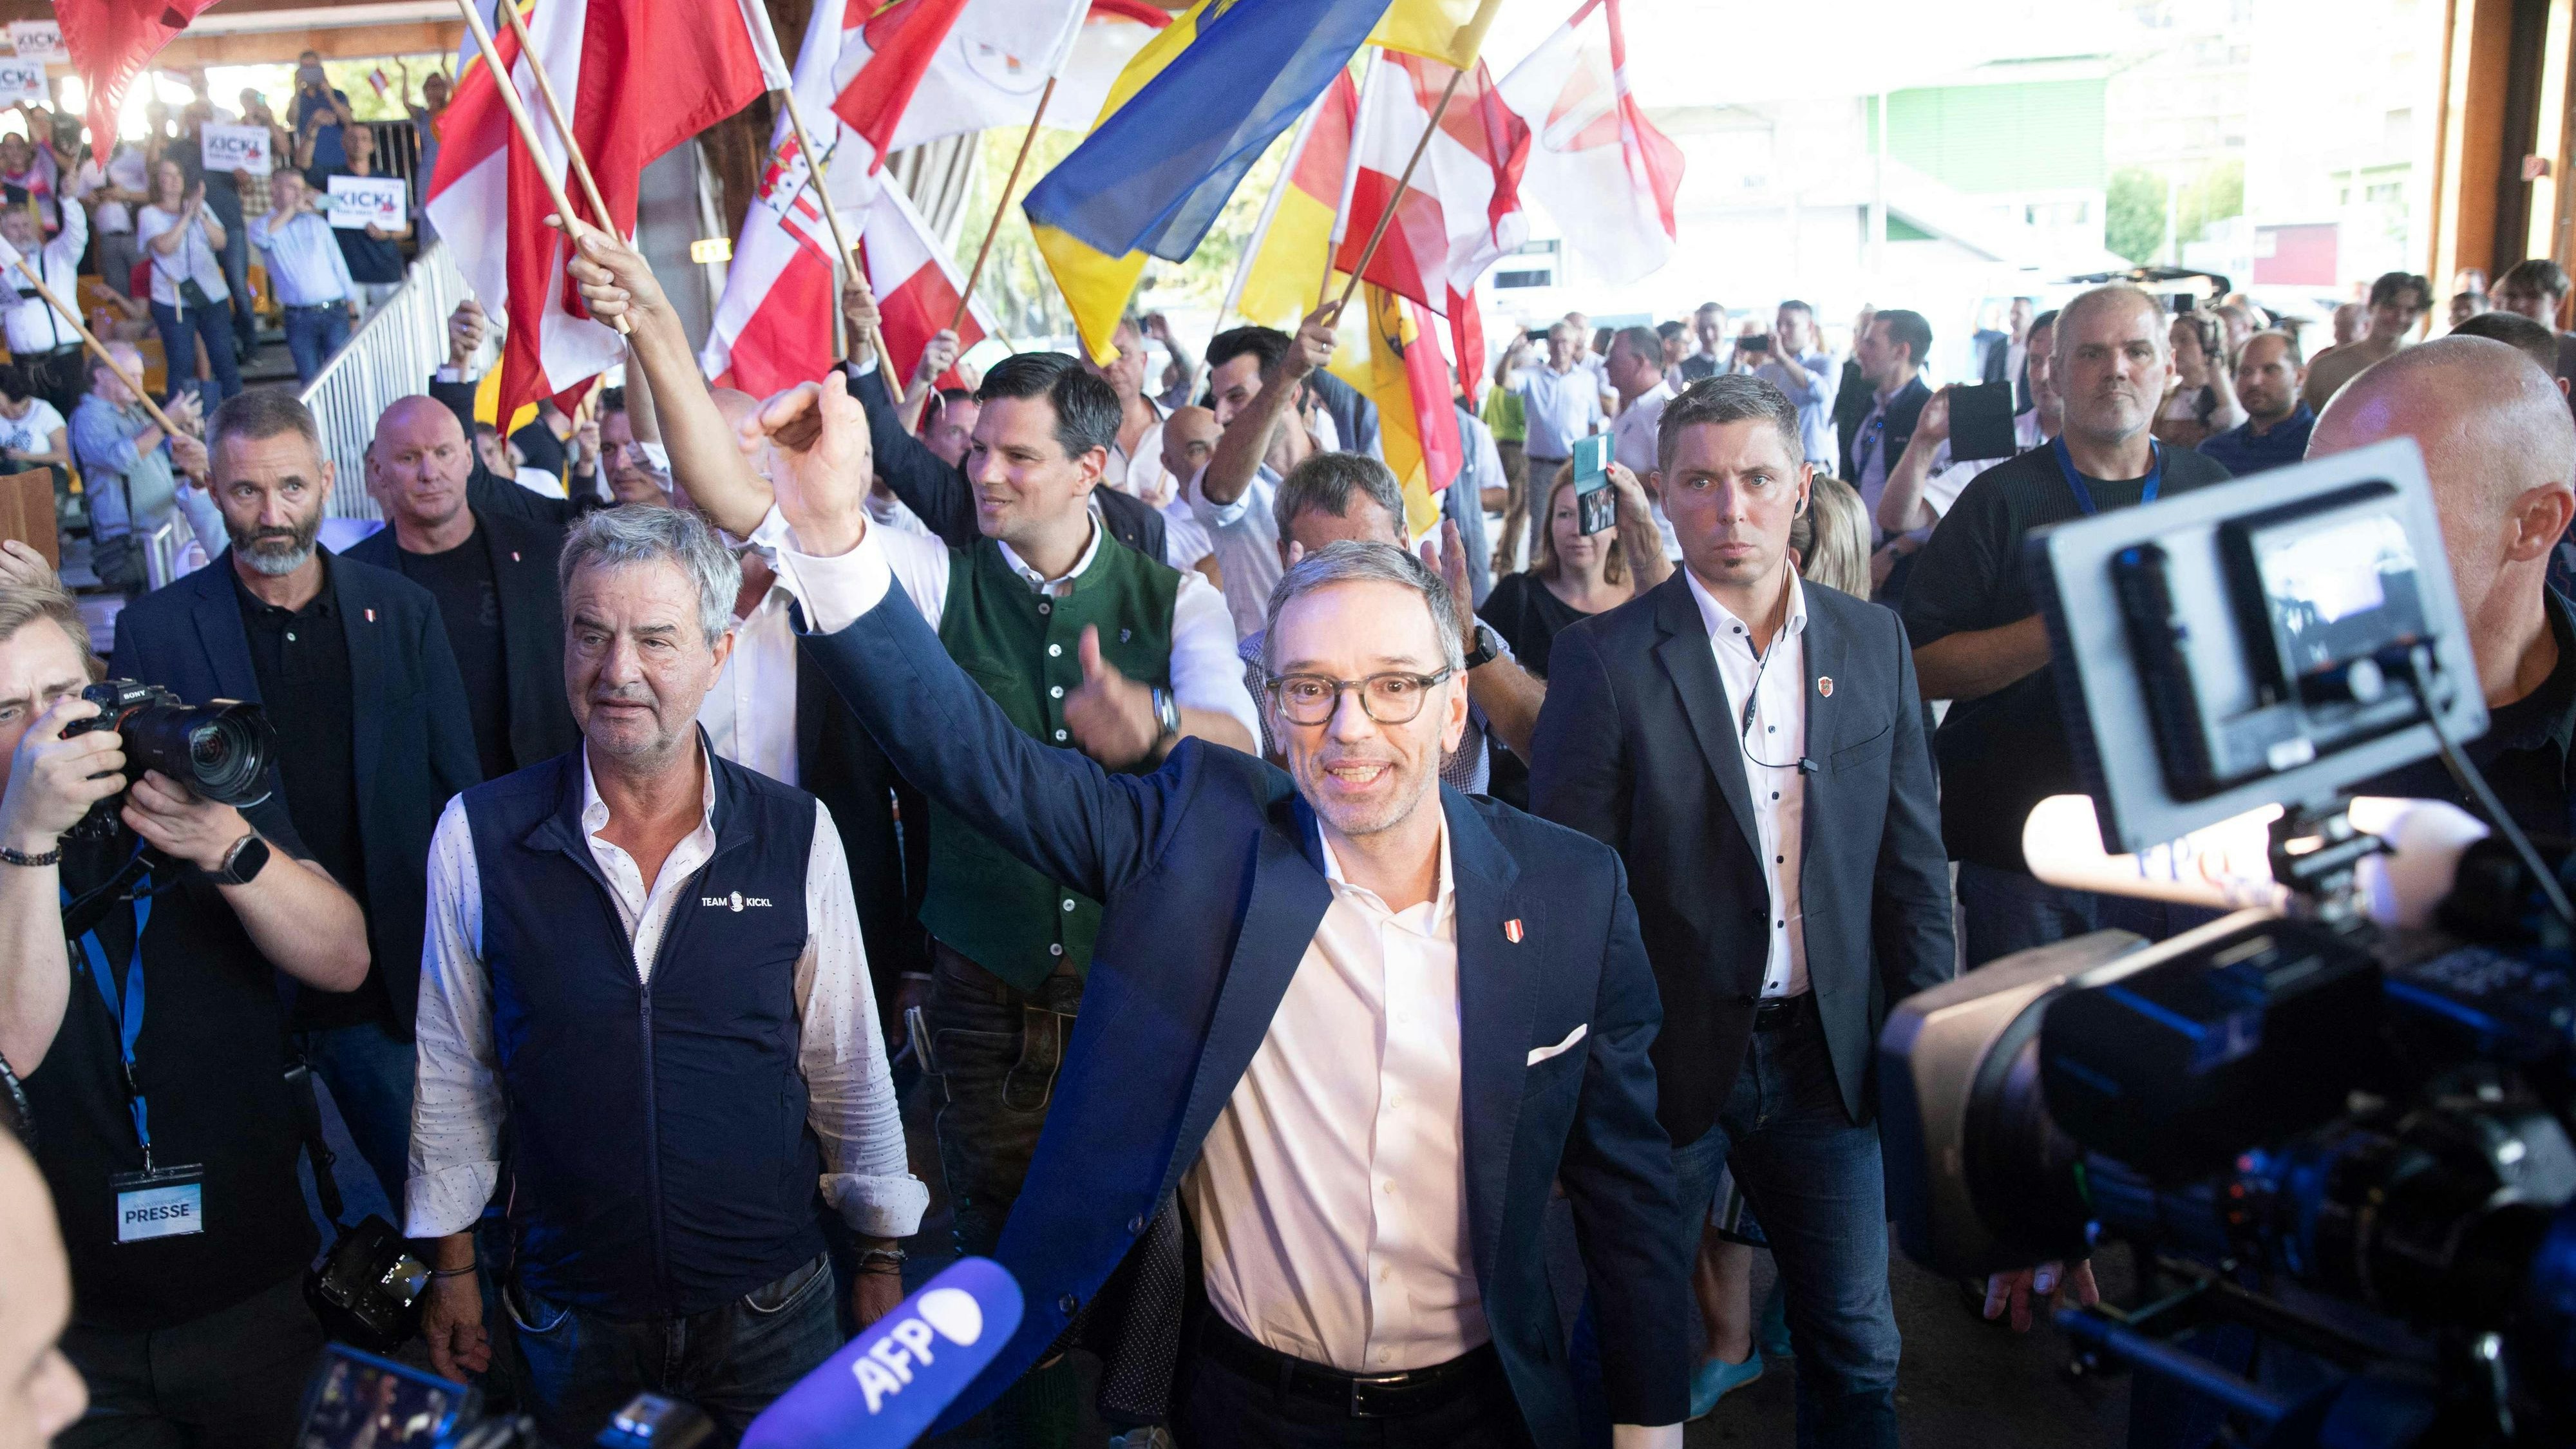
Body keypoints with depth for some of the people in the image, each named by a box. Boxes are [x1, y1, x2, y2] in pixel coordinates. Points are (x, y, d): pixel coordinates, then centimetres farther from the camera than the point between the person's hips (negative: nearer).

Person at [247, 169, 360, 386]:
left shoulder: (317, 223, 16)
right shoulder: (263, 225, 8)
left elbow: (339, 266, 15)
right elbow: (261, 236, -19)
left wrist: (353, 314, 8)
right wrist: (292, 208, -11)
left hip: (335, 312, 2)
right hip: (299, 318, -2)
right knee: (310, 382, -2)